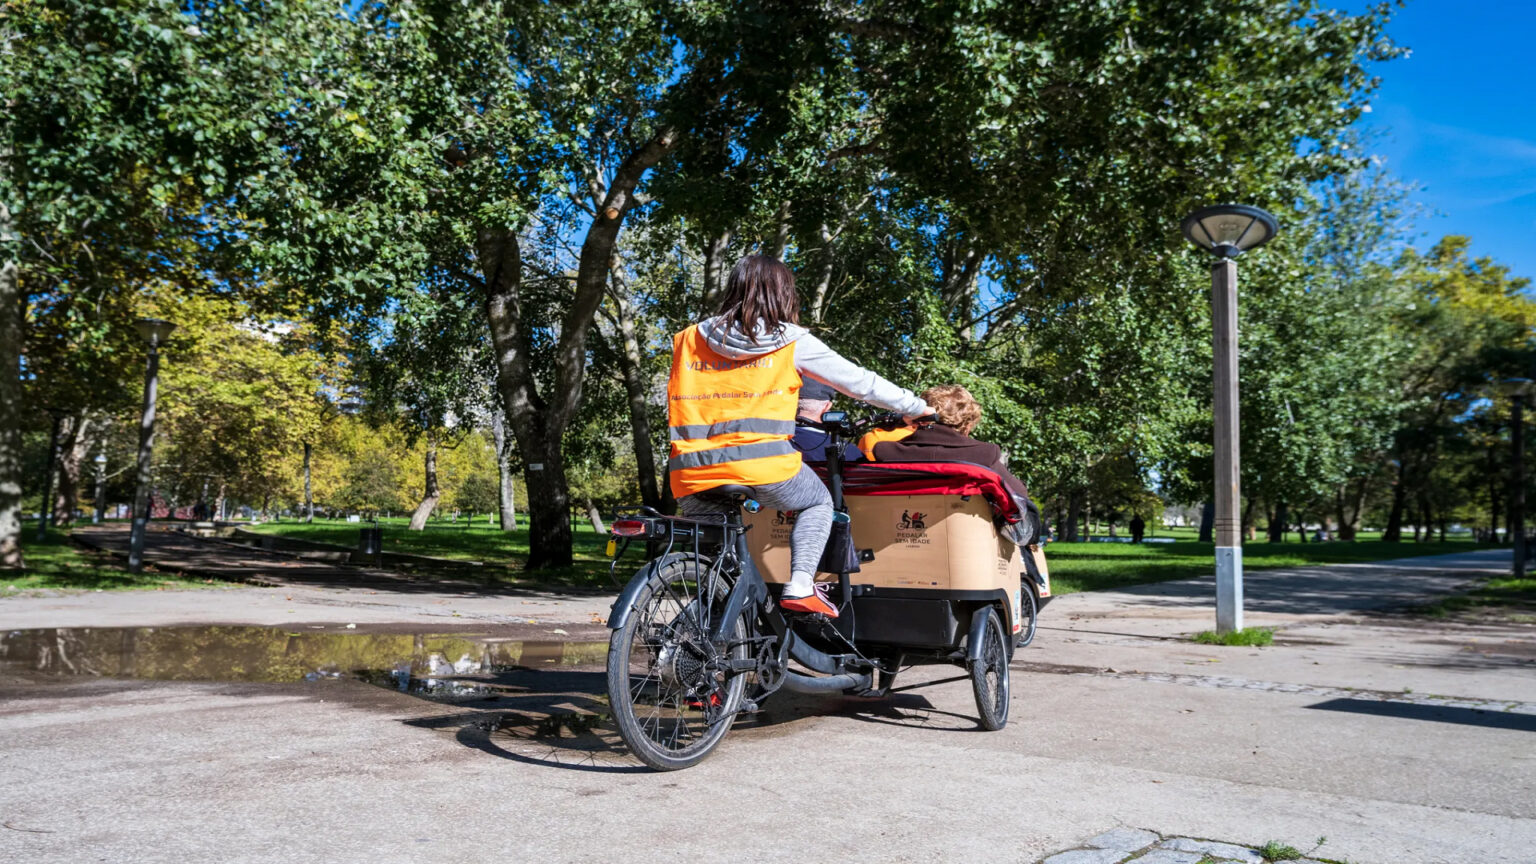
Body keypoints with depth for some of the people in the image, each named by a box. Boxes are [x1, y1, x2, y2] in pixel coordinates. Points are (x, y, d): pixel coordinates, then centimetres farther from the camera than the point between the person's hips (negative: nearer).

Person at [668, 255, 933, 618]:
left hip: (691, 478, 3)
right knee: (819, 502, 25)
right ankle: (800, 585, 9)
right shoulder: (792, 342, 6)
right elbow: (860, 382, 12)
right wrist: (917, 408, 25)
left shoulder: (688, 340, 14)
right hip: (765, 470, -3)